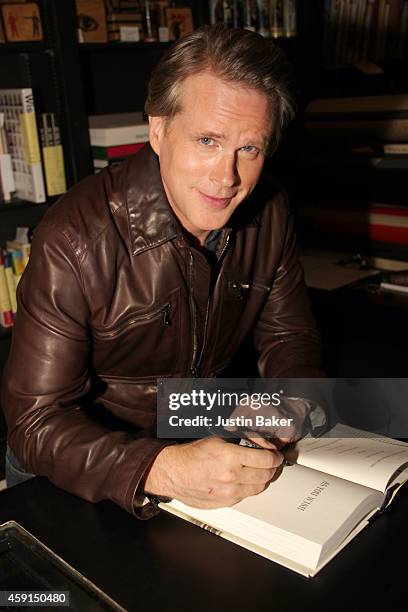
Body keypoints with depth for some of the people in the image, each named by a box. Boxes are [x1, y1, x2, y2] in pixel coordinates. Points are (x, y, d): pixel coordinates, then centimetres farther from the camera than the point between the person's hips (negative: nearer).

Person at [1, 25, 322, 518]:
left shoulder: (269, 214, -9)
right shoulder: (75, 242, -27)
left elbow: (288, 334, 3)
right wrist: (162, 471, -41)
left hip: (205, 436, 5)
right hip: (87, 469, -4)